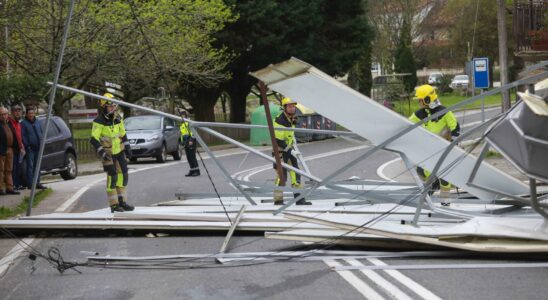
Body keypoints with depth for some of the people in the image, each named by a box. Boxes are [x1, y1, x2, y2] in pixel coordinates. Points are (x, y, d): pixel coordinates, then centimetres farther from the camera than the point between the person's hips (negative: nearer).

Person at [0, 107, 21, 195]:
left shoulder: (9, 124, 16)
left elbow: (14, 137, 16)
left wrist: (15, 148, 8)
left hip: (10, 149, 7)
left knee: (9, 170, 10)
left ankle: (9, 188, 13)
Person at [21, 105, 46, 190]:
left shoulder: (37, 122, 14)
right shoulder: (24, 123, -4)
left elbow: (42, 132, 20)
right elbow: (23, 136, -8)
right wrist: (27, 145, -15)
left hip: (38, 148, 6)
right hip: (30, 148, -6)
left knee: (37, 166, 9)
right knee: (30, 166, -6)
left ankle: (37, 183, 14)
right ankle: (30, 184, -5)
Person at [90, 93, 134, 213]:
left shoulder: (117, 118, 3)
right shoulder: (99, 122, -18)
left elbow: (123, 134, 14)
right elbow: (93, 139, -20)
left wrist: (127, 148, 11)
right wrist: (101, 152, -28)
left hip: (119, 151, 7)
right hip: (108, 153, -7)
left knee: (123, 176, 6)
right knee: (112, 177, -10)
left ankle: (122, 202, 15)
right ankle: (114, 205, -3)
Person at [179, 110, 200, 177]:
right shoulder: (182, 123, 22)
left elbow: (192, 131, -15)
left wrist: (191, 140, -23)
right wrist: (182, 142, 24)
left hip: (190, 142, -9)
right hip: (186, 142, 9)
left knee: (192, 156, -12)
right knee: (188, 157, 7)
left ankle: (197, 171, -10)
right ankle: (192, 171, 10)